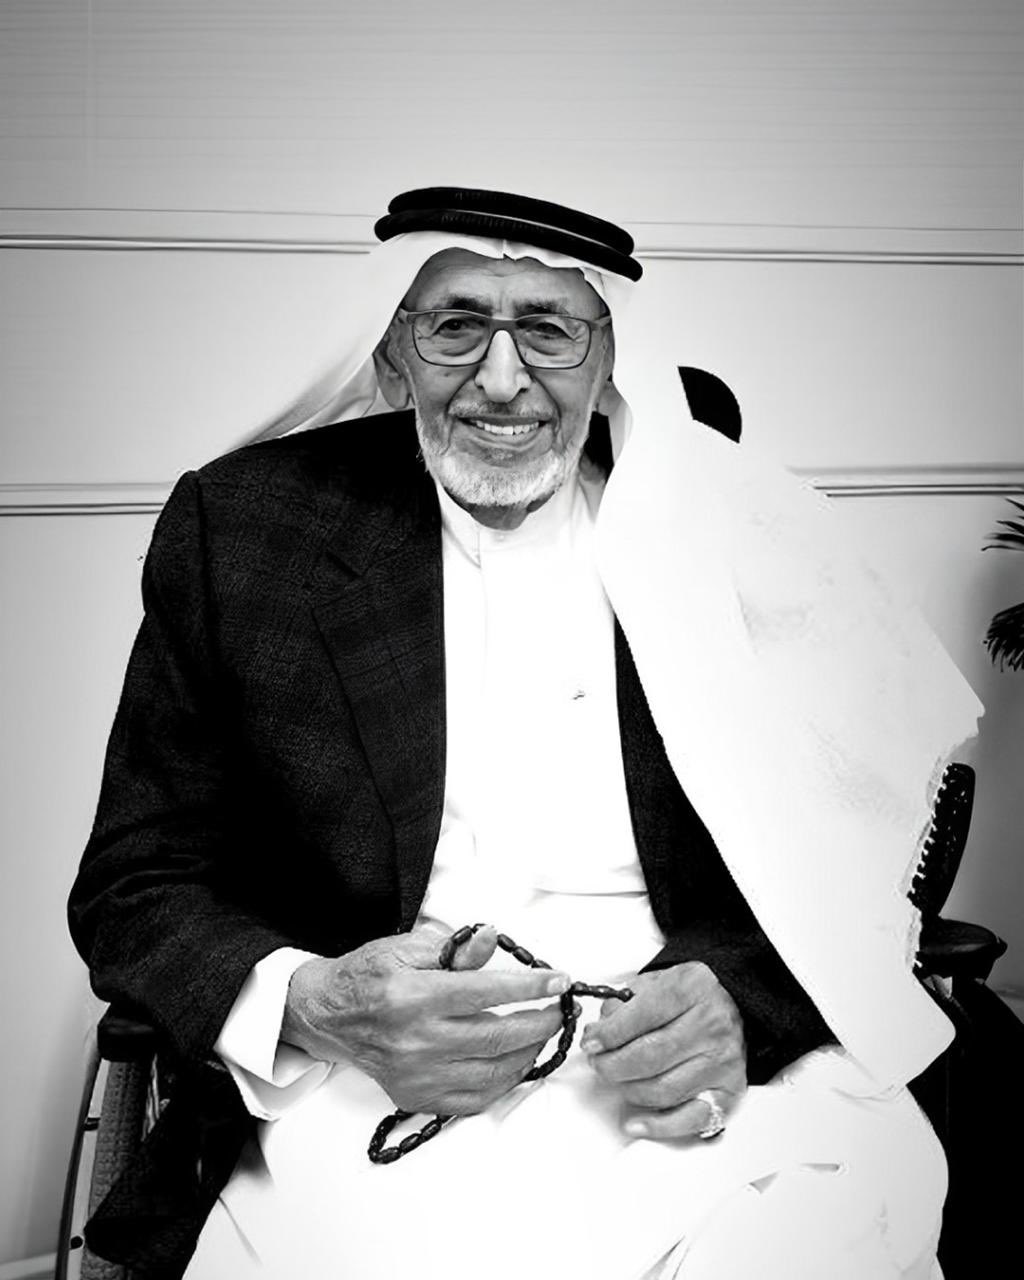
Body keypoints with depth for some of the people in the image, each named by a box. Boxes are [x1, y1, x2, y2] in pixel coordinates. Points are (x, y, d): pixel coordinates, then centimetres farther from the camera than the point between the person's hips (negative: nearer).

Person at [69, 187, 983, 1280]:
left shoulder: (718, 533, 3)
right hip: (368, 1091, -1)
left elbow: (852, 852, 6)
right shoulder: (239, 527, 0)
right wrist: (311, 1007, -18)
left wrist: (747, 999, -16)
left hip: (686, 1071, 2)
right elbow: (134, 884, 2)